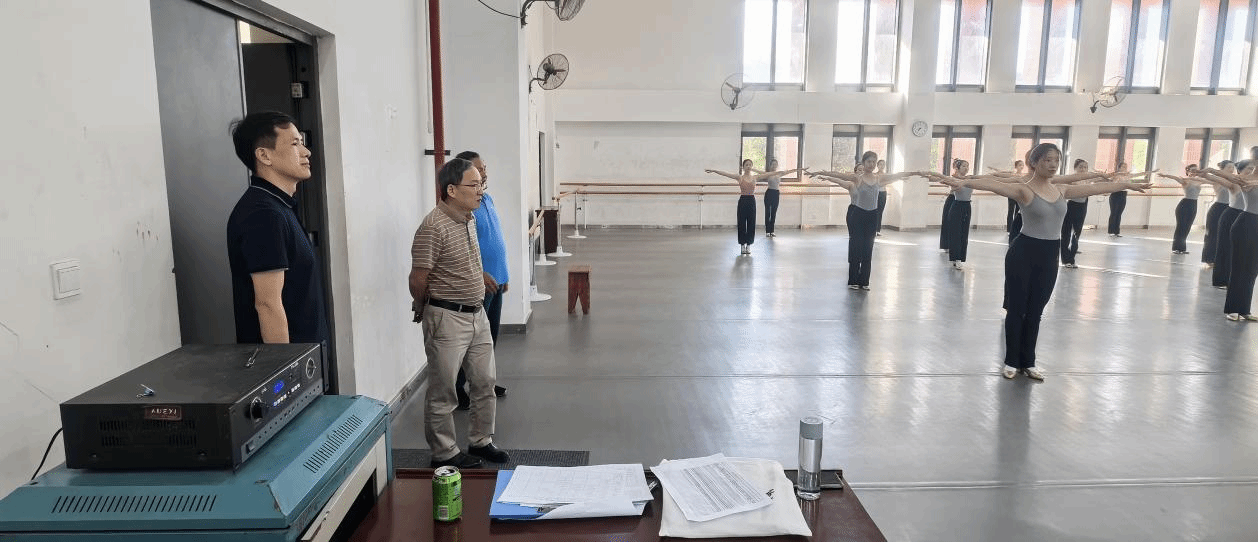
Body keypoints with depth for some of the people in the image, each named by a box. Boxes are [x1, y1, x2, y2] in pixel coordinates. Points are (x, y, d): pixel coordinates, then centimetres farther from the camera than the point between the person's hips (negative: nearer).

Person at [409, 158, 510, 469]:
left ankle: (481, 442, 32)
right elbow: (418, 280, -14)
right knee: (443, 393, 7)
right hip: (447, 319, -8)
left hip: (477, 314, 8)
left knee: (485, 382, 16)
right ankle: (444, 454, 22)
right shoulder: (433, 228, -20)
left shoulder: (470, 219, 7)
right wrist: (425, 312, 1)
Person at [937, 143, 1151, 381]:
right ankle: (1012, 362, 17)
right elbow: (994, 185, -28)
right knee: (1016, 309, 4)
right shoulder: (1023, 189, -11)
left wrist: (1128, 184, 30)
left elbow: (1096, 187, 21)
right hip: (1024, 252, -6)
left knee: (1035, 312, 13)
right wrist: (964, 182, -44)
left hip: (1049, 256, 6)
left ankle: (1028, 362, 24)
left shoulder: (1062, 190, 9)